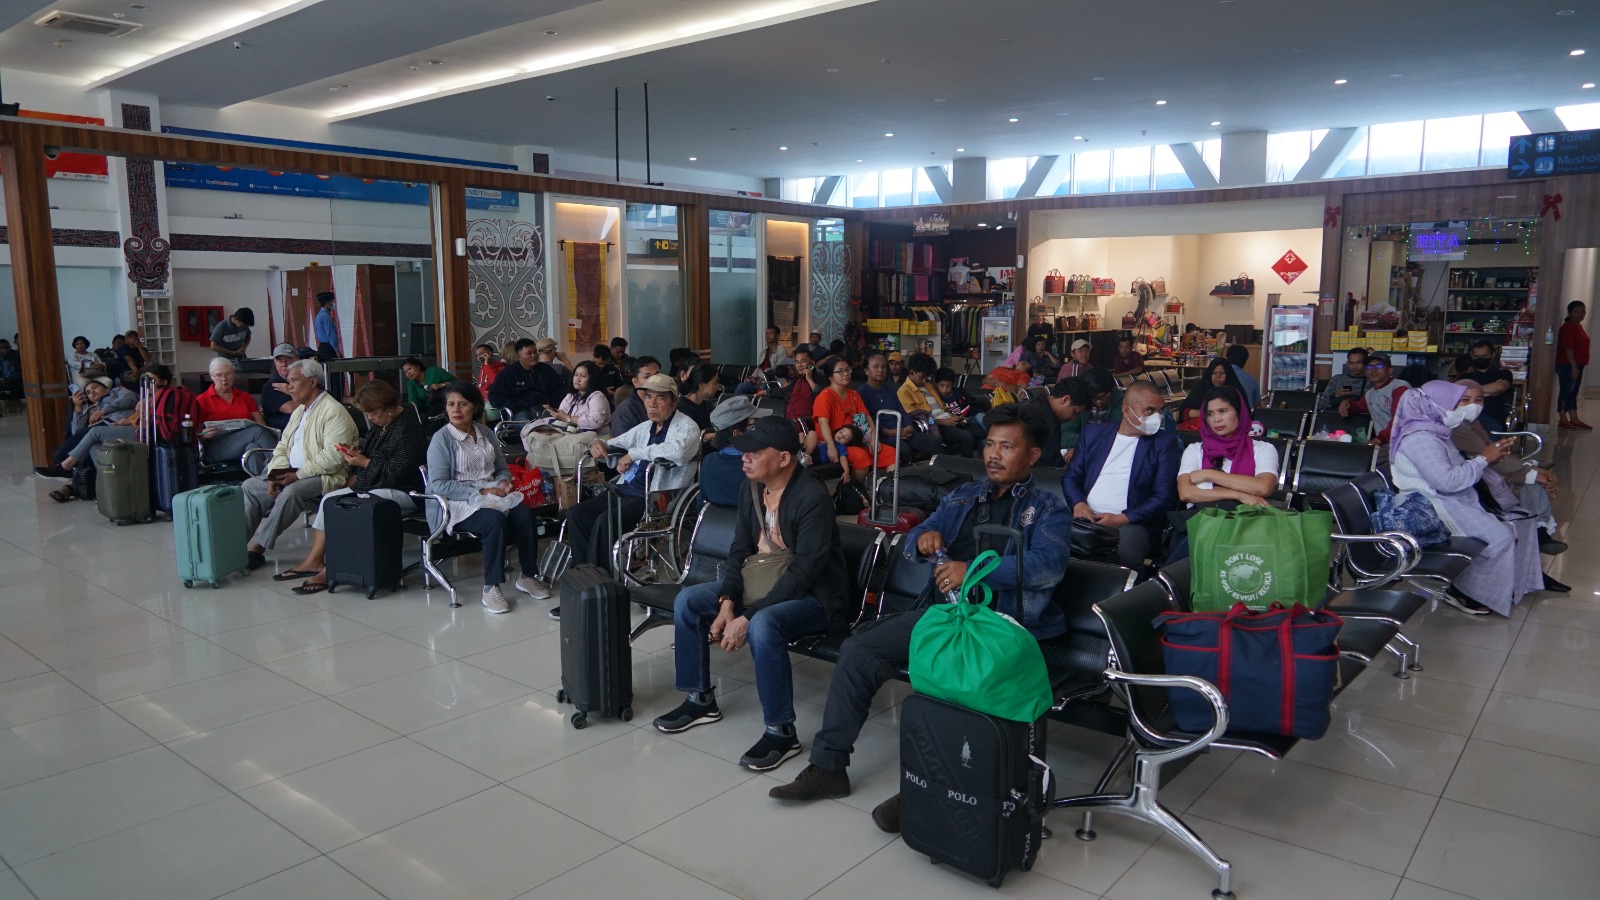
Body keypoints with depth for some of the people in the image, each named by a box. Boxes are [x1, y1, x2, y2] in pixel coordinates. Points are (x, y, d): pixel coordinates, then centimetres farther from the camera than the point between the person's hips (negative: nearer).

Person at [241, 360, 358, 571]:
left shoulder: (334, 411, -12)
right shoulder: (299, 411, 18)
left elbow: (334, 457, -22)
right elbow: (282, 447, 17)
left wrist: (298, 475, -21)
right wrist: (277, 474, -3)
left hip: (325, 476, -10)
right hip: (291, 475, 10)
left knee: (290, 493, -33)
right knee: (249, 486, 0)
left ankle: (257, 547, -23)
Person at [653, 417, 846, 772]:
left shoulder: (813, 498, -24)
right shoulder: (751, 492, 1)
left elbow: (803, 572, -29)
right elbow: (740, 551, 4)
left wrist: (747, 616, -30)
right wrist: (727, 602, -14)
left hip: (812, 594, -8)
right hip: (763, 583, 9)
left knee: (763, 625, -37)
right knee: (687, 601, -1)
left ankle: (780, 731, -20)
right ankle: (700, 698, 14)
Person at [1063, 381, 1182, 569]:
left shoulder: (1165, 442, 9)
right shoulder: (1093, 433, 17)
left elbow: (1164, 496, 1)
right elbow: (1071, 476, 16)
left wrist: (1122, 518, -12)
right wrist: (1078, 503, -6)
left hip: (1132, 523, -2)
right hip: (1086, 518, 2)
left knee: (1125, 550, -36)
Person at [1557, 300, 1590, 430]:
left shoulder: (1578, 326, 15)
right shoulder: (1568, 327, -15)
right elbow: (1568, 348, -21)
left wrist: (1577, 366, 19)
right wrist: (1574, 366, -23)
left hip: (1577, 365, 10)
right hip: (1567, 365, -10)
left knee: (1573, 392, 13)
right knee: (1566, 391, -5)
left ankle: (1574, 419, 18)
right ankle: (1563, 420, 0)